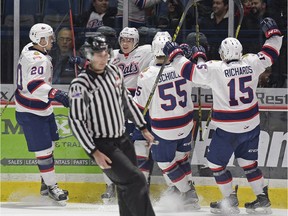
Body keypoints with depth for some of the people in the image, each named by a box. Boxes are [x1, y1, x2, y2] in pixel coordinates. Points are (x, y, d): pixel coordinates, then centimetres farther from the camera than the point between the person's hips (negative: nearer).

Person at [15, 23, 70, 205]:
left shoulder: (31, 50, 5)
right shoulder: (37, 59, -27)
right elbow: (35, 84, -42)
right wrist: (56, 94, -52)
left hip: (43, 109, 11)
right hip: (31, 113, -11)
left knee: (50, 144, 17)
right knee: (44, 149, -7)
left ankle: (46, 183, 29)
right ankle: (52, 187, 1)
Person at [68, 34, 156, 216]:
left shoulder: (114, 71, 3)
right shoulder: (81, 85, -18)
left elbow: (127, 100, 17)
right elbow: (76, 122, -17)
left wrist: (143, 128, 18)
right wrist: (94, 153, -20)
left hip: (122, 139, 7)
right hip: (102, 145, -7)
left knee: (127, 187, 14)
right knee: (136, 181, -16)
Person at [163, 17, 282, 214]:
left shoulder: (216, 69, -18)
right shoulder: (251, 63, -6)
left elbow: (190, 71, -16)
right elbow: (270, 54, 10)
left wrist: (175, 54, -2)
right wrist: (273, 32, 24)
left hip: (228, 129, -5)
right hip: (251, 125, 5)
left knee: (216, 162, 12)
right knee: (248, 162, 19)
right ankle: (263, 200, 17)